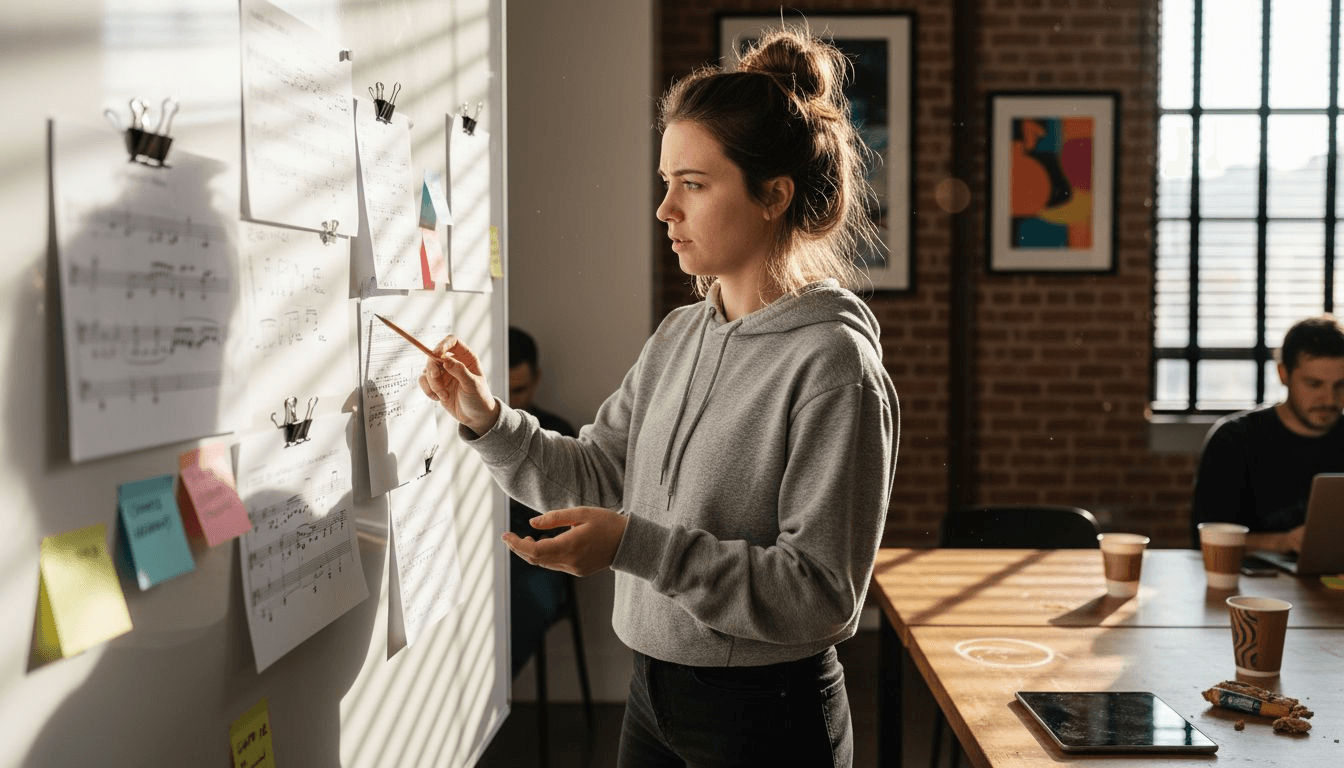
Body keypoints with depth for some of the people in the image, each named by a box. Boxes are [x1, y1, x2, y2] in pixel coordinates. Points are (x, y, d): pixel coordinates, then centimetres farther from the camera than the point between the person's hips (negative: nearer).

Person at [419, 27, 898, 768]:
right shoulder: (678, 336, 3)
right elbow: (596, 476, 8)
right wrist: (489, 421, -6)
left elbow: (821, 592, -22)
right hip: (652, 692, 7)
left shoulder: (835, 365, -20)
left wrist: (637, 546, -28)